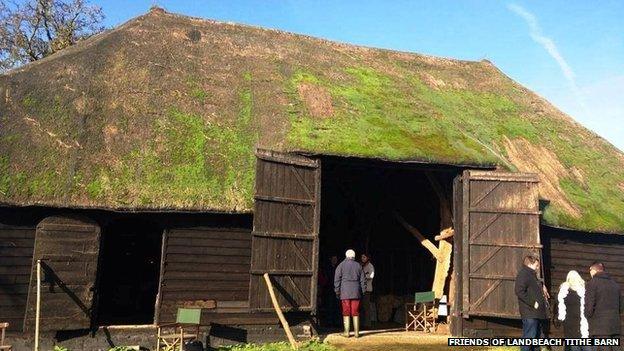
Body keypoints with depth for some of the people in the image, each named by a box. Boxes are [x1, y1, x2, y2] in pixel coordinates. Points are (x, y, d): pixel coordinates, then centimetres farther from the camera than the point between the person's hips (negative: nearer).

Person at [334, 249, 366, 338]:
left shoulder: (341, 265, 3)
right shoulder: (358, 266, 9)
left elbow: (337, 279, -1)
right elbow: (363, 280, 9)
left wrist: (337, 291, 4)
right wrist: (362, 292, 13)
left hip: (345, 292, -2)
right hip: (356, 292, 2)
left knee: (346, 312, 1)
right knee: (355, 313, 5)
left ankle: (346, 332, 0)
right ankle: (356, 332, 5)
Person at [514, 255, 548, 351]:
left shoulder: (532, 275, 21)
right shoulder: (523, 274, -11)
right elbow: (519, 291, -24)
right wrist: (533, 303, -22)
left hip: (537, 313, 10)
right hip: (530, 313, -10)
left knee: (536, 335, 17)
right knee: (529, 337, -11)